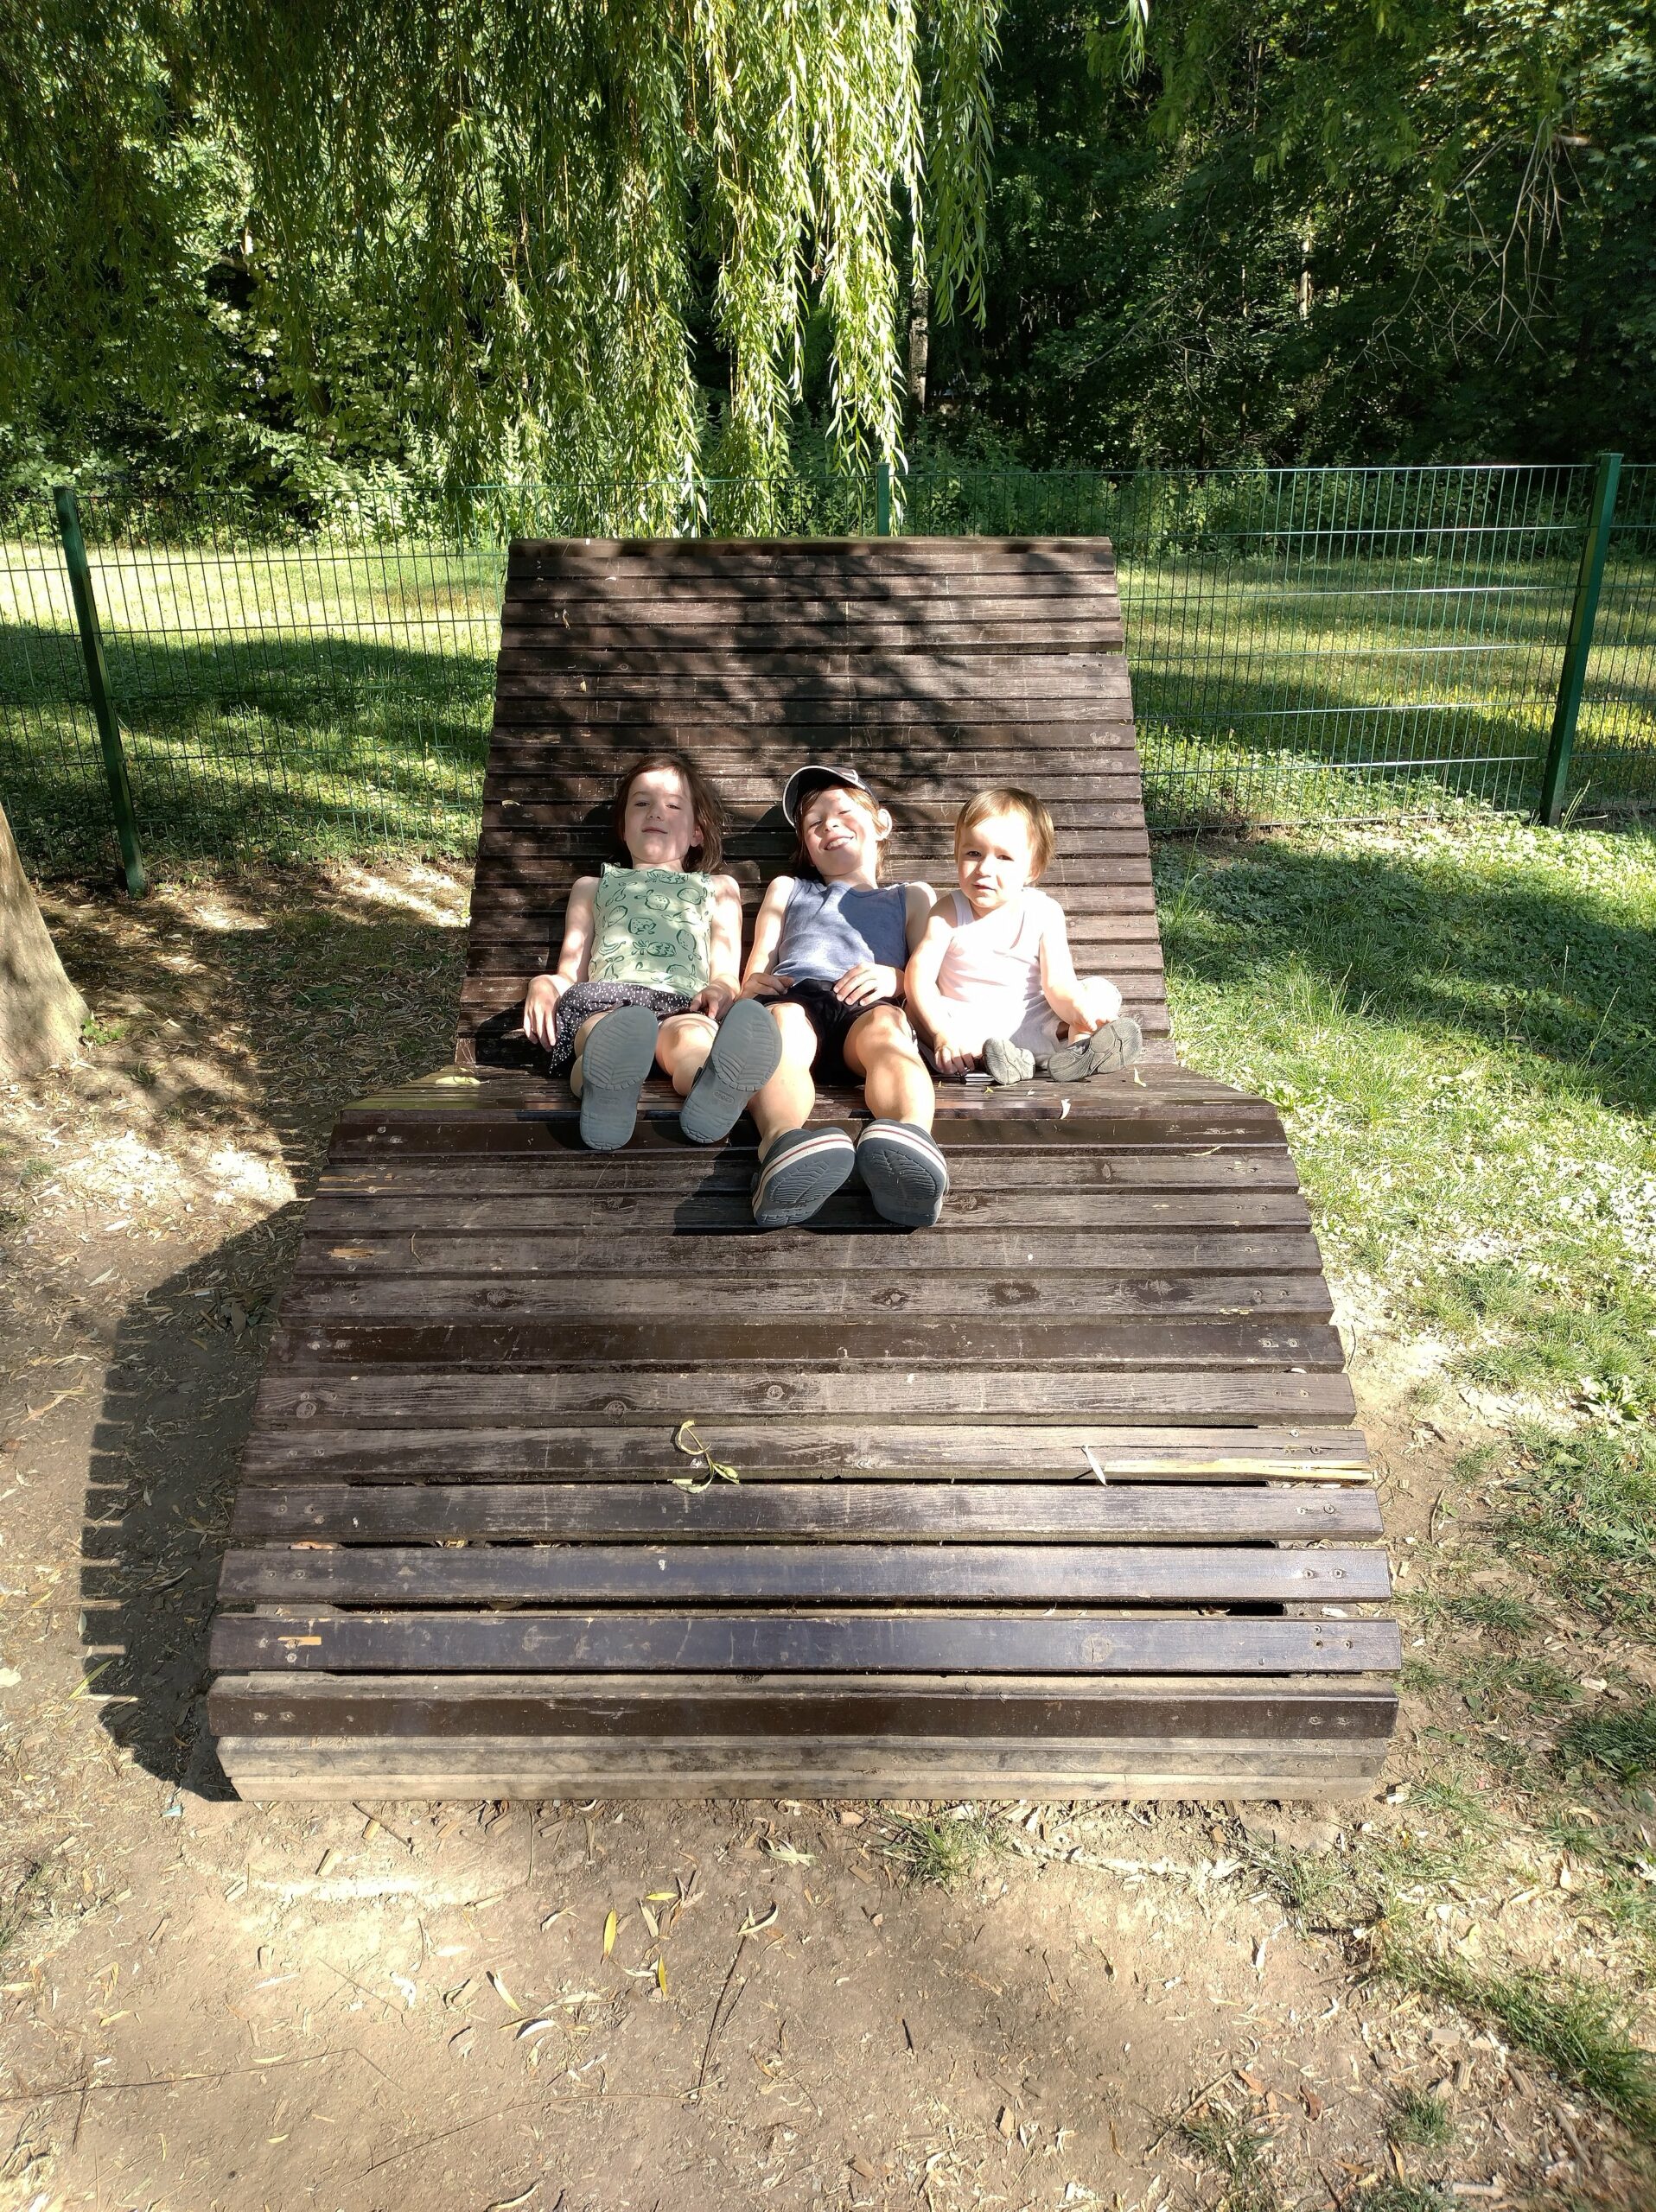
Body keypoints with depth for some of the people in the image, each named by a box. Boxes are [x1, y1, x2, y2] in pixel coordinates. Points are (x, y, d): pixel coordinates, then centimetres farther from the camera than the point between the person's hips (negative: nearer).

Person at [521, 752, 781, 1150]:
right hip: (607, 998, 1)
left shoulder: (717, 888, 39)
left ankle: (712, 1094, -74)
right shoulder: (593, 887, 41)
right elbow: (572, 972, 29)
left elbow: (727, 971, 22)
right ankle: (606, 1093, -73)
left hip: (685, 1004, -1)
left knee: (695, 1035, -41)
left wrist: (721, 988, -5)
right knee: (603, 1029, -40)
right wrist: (544, 983, 3)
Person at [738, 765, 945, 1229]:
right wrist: (752, 983, 3)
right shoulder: (786, 889, 44)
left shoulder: (910, 897, 39)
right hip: (795, 995, 1)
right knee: (781, 1029, -39)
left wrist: (896, 977, -4)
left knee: (885, 1028, -40)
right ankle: (784, 1143, -70)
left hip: (868, 1005, 0)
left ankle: (910, 1136, -71)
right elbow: (757, 965, 29)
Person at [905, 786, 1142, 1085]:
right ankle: (996, 1058, -46)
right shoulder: (949, 913, -8)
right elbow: (920, 974, -18)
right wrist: (942, 1032, -34)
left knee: (1102, 991, -13)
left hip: (1034, 1026, 1)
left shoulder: (1044, 913, -6)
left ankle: (1077, 1050, -43)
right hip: (969, 1027, -1)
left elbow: (1058, 984, -14)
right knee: (915, 1008, -27)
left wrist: (1079, 1008, -38)